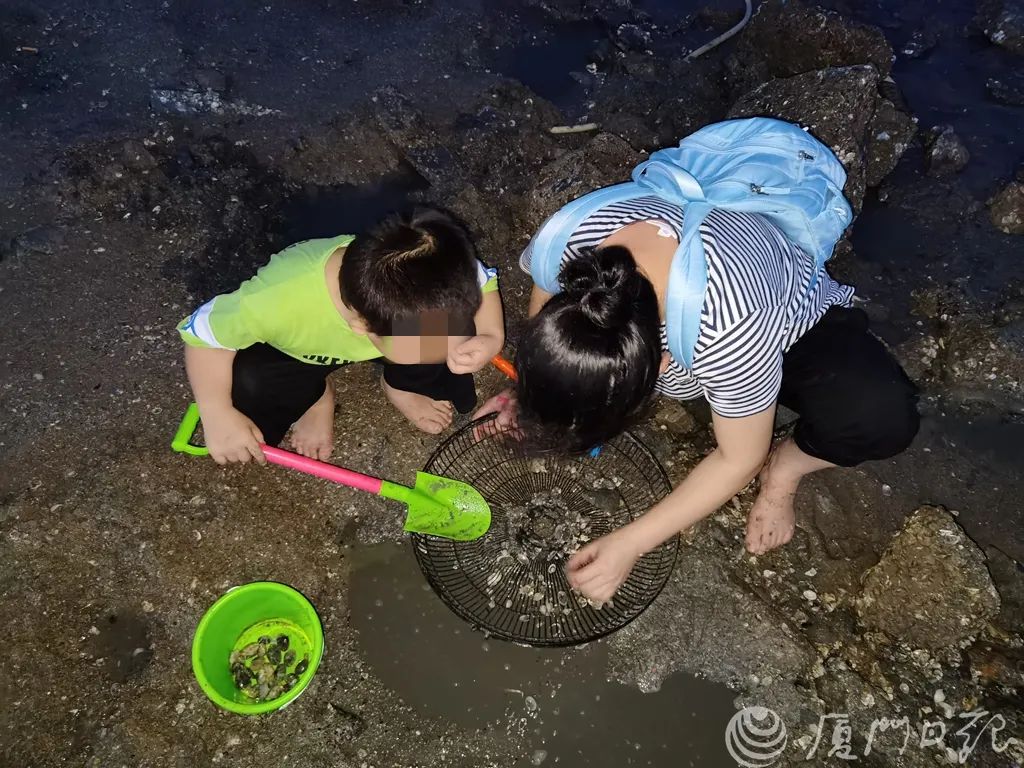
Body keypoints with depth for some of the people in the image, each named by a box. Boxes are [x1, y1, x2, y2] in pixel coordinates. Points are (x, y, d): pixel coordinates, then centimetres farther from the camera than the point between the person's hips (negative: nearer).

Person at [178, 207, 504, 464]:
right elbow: (202, 331, -25)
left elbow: (485, 280, -16)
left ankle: (401, 386, 10)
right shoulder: (280, 300, -44)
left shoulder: (434, 274, -38)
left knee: (450, 335, -24)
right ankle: (315, 397, 8)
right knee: (245, 385, -27)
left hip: (394, 324, 2)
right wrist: (218, 415, -27)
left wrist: (490, 338, -35)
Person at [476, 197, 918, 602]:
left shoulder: (733, 332, -45)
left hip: (793, 322, -4)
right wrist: (525, 399, -18)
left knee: (882, 417, -32)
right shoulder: (566, 239, -34)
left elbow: (739, 460, -25)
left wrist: (628, 544, -24)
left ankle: (784, 468, 0)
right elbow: (547, 319, -6)